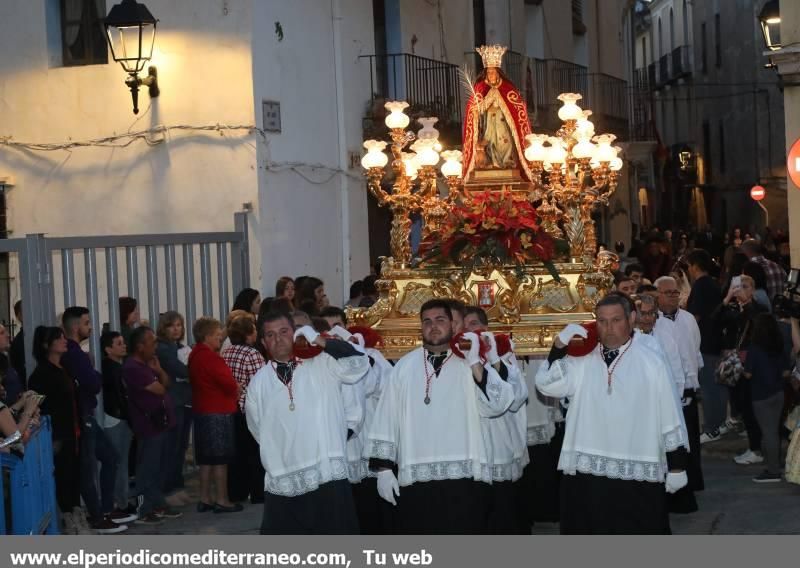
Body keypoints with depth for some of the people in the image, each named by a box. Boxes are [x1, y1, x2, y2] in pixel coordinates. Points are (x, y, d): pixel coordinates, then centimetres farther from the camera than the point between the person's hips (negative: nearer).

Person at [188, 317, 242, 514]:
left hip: (202, 411, 9)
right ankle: (221, 500, 1)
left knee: (206, 459, 14)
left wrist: (232, 388, 8)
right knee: (220, 459, -3)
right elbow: (230, 384, -20)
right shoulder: (210, 357, -19)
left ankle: (205, 499, 18)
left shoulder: (195, 355, 12)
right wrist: (236, 389, 2)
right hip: (218, 413, -9)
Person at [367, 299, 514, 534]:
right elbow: (386, 419, 9)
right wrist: (383, 467, 4)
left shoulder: (470, 364, 6)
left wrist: (475, 363, -14)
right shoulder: (405, 366, 9)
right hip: (416, 479, 1)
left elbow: (496, 405, -8)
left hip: (465, 477, -1)